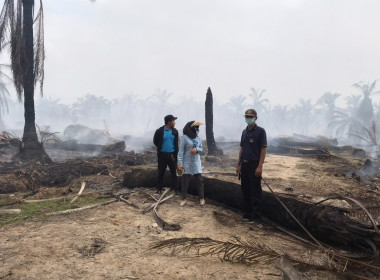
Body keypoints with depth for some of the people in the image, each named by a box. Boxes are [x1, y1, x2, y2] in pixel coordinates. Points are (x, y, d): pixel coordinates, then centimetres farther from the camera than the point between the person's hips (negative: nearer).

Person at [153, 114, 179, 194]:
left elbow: (176, 144, 4)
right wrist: (161, 148, 7)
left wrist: (174, 155, -4)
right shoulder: (159, 131, -6)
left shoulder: (175, 131, 2)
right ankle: (159, 188, 21)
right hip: (162, 155, -1)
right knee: (161, 173, 8)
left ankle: (175, 189, 13)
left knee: (174, 173, 4)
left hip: (172, 155, 2)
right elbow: (155, 141, 8)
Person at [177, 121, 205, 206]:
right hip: (186, 162, -4)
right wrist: (180, 163, -17)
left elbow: (201, 148, 12)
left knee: (199, 180, 5)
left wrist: (196, 149, -12)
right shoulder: (184, 137, -13)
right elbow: (181, 151, -13)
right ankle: (184, 199, 17)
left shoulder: (198, 138, 3)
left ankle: (202, 198, 18)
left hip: (196, 162, 4)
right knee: (185, 181, 6)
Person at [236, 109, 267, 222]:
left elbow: (263, 149, -10)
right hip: (244, 164, 7)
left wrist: (260, 166, -17)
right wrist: (238, 165, 11)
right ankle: (247, 214, 23)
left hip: (254, 164, -6)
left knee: (256, 192, -1)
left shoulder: (260, 131, -6)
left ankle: (256, 216, 7)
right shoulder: (244, 132, 13)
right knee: (245, 190, 12)